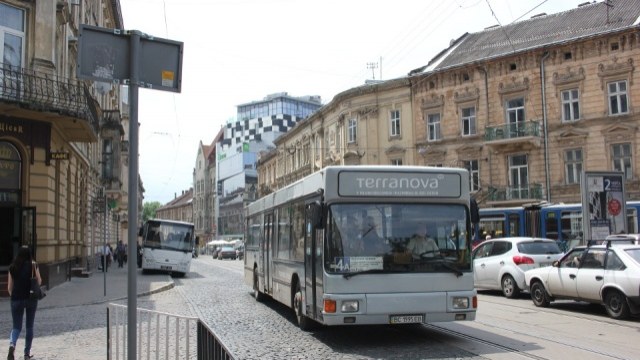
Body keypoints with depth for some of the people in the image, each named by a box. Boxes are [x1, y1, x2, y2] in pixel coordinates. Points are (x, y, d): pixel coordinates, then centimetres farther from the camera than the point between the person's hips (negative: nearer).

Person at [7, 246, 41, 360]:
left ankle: (12, 344, -21)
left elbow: (9, 287, 4)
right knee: (29, 327, 12)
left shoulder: (12, 267, 2)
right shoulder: (33, 265, -3)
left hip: (16, 299, 1)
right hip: (31, 298, -1)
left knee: (16, 326, 8)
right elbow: (39, 282, -1)